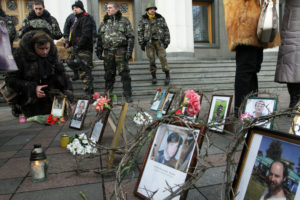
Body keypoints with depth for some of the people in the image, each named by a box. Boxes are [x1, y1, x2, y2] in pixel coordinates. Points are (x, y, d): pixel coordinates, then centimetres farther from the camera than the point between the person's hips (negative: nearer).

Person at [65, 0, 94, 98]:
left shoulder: (86, 18, -4)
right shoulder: (78, 20, 26)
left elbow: (86, 34, -17)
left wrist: (78, 46, -21)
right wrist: (69, 42, 13)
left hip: (84, 50, -10)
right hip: (77, 50, 10)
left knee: (85, 72, -12)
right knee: (81, 72, 10)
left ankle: (89, 94, -10)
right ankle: (89, 94, 17)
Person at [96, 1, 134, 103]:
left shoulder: (124, 21, 4)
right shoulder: (104, 22, 16)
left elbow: (131, 37, -1)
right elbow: (99, 38, 19)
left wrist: (129, 51, -10)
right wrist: (99, 51, 12)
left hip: (121, 50, -4)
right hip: (108, 52, 4)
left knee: (124, 73, -5)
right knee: (109, 74, 8)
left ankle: (127, 94, 3)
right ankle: (108, 94, 19)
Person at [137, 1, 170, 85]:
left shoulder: (160, 18, 3)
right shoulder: (143, 20, 1)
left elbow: (166, 30, 5)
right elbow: (140, 32, 1)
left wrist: (166, 42, -1)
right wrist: (141, 43, -5)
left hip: (159, 41, 0)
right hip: (148, 41, 0)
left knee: (162, 57, -11)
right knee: (151, 59, -3)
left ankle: (167, 76, -6)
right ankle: (154, 77, 7)